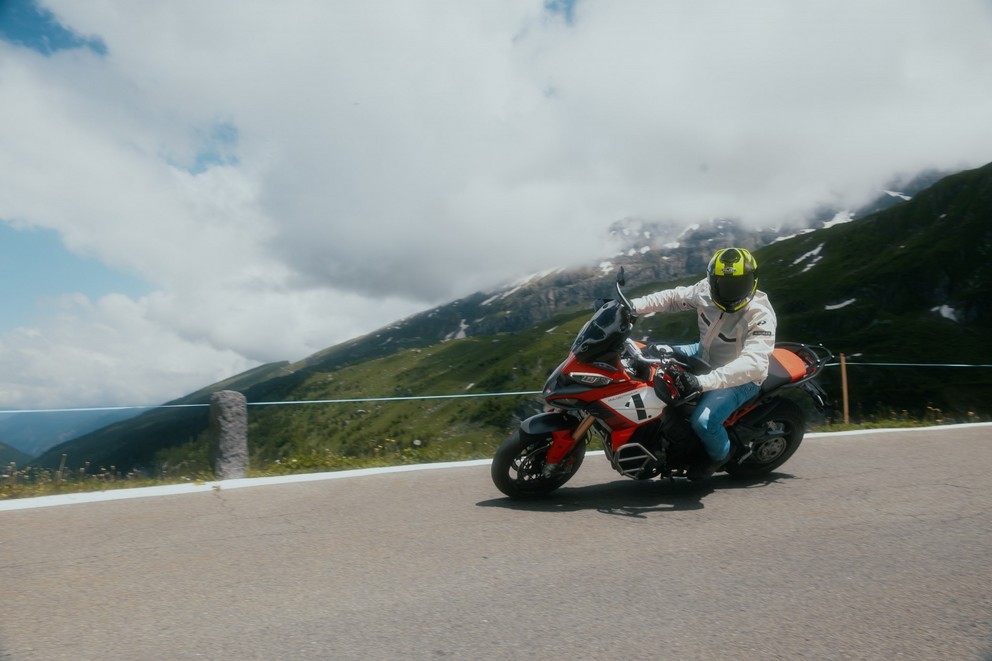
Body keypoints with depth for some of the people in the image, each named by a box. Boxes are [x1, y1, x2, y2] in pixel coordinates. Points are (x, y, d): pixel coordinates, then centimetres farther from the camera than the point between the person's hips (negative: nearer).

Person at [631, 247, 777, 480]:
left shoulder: (761, 315, -32)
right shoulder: (705, 290, -15)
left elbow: (753, 363, -44)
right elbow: (673, 297, 1)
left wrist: (703, 382, -55)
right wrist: (633, 305, -13)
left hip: (740, 378, -6)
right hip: (705, 354, 7)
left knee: (703, 421, -26)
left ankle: (720, 454, 10)